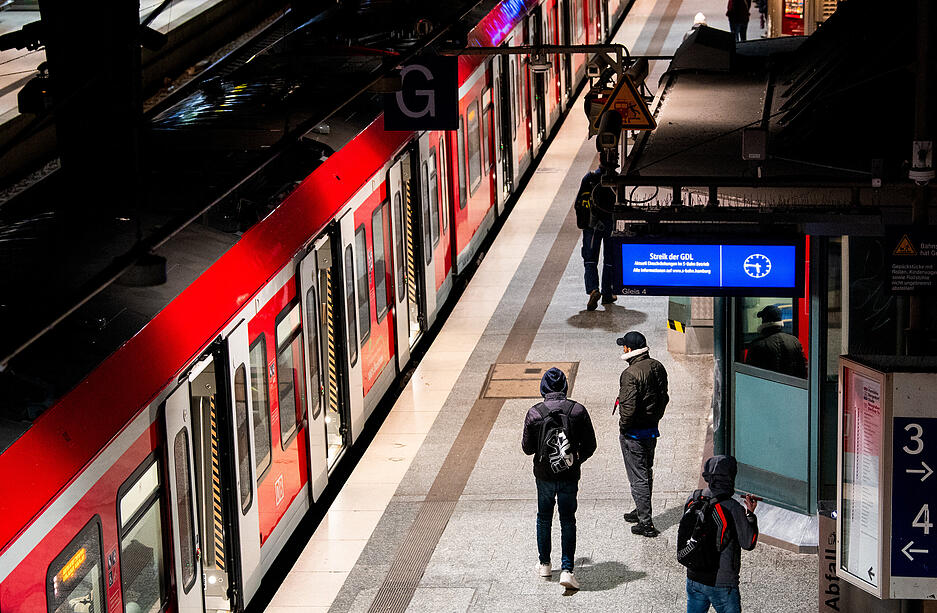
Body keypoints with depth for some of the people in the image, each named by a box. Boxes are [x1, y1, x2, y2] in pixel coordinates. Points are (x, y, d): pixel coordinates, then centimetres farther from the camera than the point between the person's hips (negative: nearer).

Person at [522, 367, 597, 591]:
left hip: (544, 474, 0)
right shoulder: (578, 411, -9)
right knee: (568, 521, 7)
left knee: (544, 518, 19)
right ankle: (567, 570, -2)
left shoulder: (534, 413, -11)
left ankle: (545, 564, 30)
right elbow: (590, 445, -3)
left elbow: (528, 448, -4)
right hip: (570, 475, 0)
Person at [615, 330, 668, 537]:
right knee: (646, 472, 22)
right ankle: (642, 511, 37)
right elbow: (664, 398, 10)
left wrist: (623, 427, -11)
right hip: (652, 430, 8)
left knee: (638, 478, -1)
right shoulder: (657, 367, 1)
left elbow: (628, 408, -27)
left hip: (634, 433, -8)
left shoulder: (630, 374, -25)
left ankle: (645, 523, 1)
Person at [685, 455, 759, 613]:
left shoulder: (692, 501, -5)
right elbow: (749, 544, -11)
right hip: (722, 584, -5)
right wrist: (750, 514, 2)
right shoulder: (733, 508, -21)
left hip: (694, 578, 5)